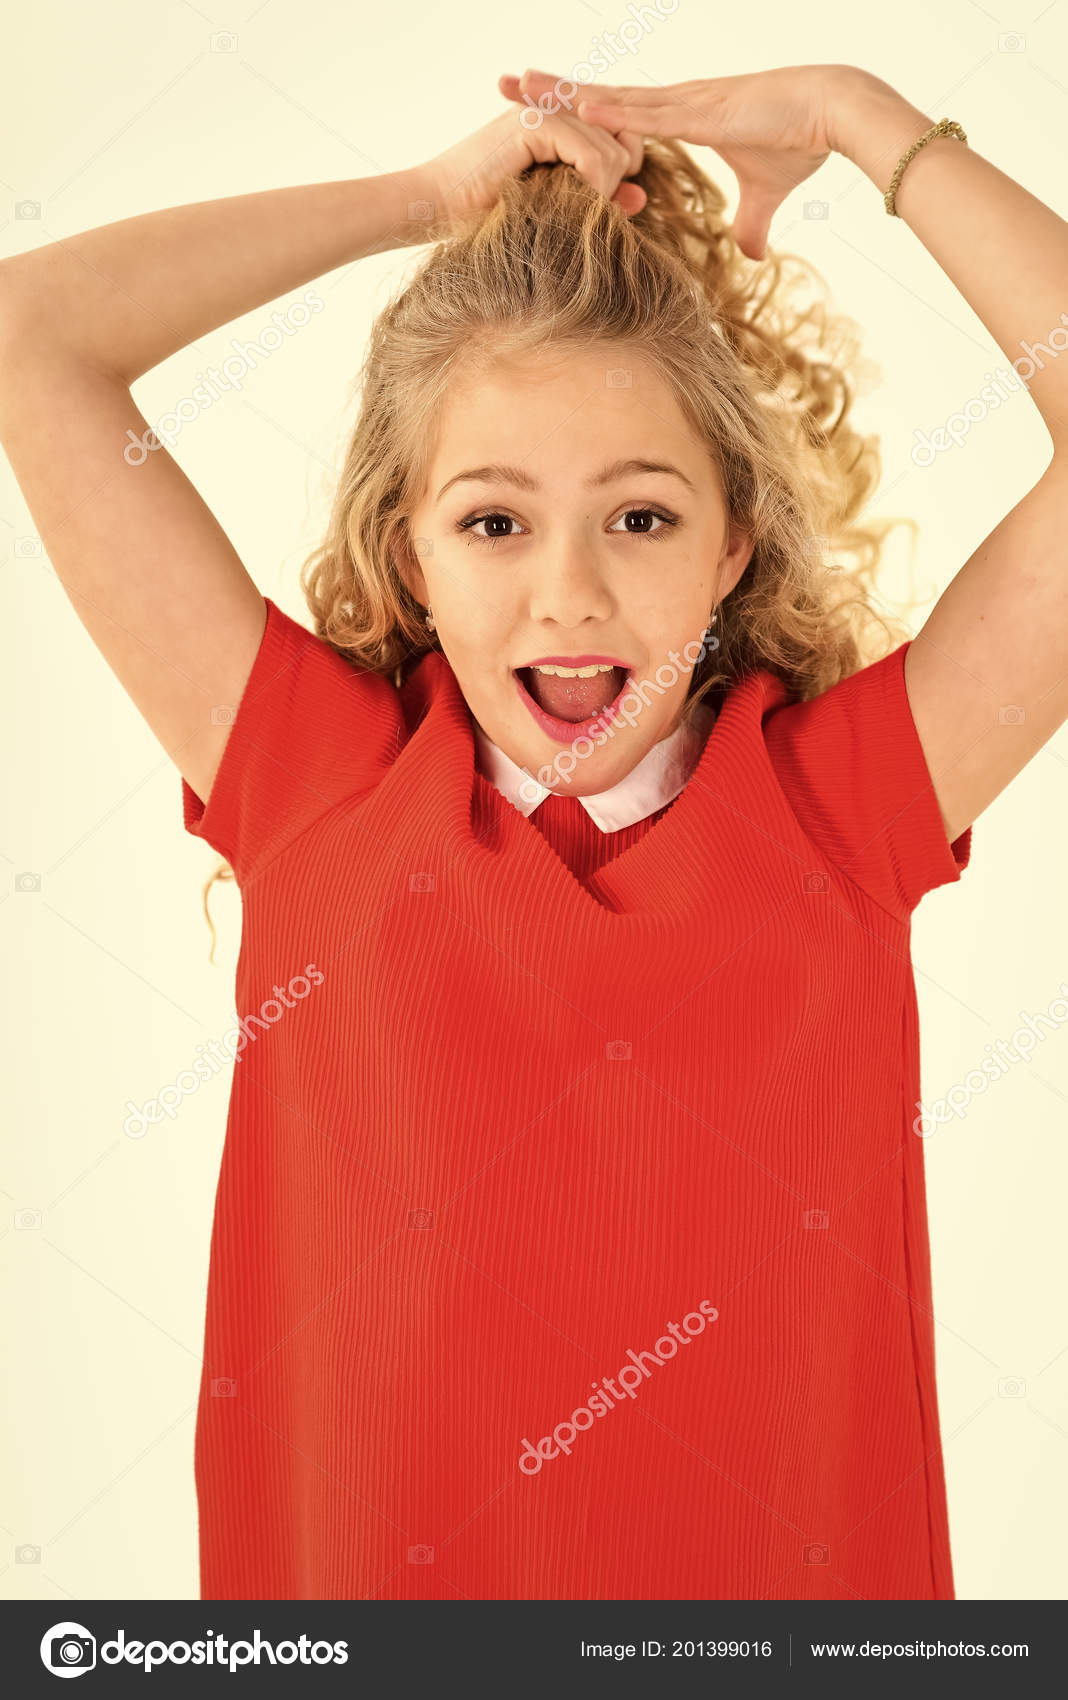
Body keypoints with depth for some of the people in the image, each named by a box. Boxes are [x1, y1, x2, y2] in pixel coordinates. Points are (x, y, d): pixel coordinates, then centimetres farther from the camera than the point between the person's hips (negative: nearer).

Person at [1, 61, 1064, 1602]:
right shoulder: (321, 786, -9)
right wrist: (435, 197, -6)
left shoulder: (843, 802, -9)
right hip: (353, 1564, 0)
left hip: (798, 1566, 1)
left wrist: (849, 115, -6)